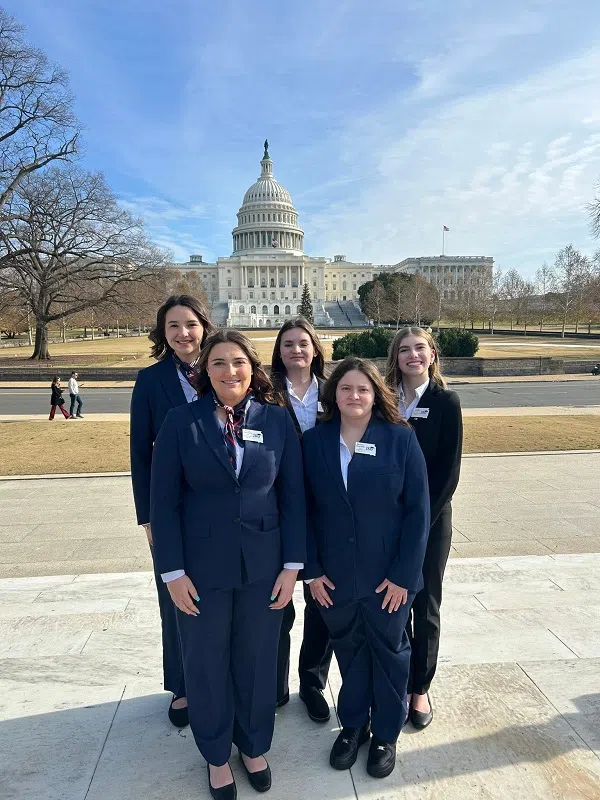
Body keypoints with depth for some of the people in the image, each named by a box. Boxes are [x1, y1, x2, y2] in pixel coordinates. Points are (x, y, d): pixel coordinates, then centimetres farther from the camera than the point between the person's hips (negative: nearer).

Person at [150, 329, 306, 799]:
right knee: (207, 662, 16)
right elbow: (164, 500, -6)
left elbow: (293, 495, -2)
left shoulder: (277, 420, -4)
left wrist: (292, 566, -4)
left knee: (257, 660, 16)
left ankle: (254, 747, 43)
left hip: (263, 565, 1)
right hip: (202, 566, 0)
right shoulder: (182, 422, -7)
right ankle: (216, 756, 42)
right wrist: (173, 571, -8)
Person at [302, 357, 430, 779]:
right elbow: (305, 509, -1)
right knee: (348, 650, 19)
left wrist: (403, 574, -12)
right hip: (335, 573, 2)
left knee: (389, 652, 17)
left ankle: (386, 733, 40)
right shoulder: (314, 441, -4)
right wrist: (312, 569, -4)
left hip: (389, 574, -1)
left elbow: (418, 510, -10)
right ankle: (352, 724, 43)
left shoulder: (401, 438, -10)